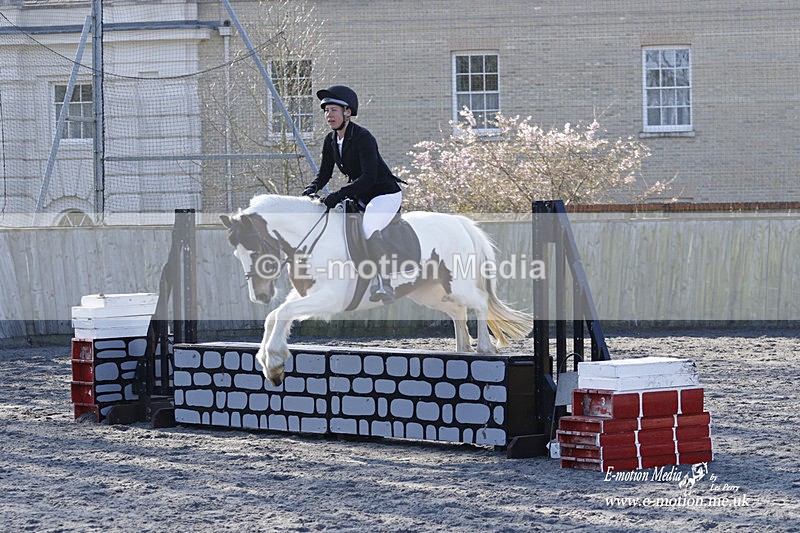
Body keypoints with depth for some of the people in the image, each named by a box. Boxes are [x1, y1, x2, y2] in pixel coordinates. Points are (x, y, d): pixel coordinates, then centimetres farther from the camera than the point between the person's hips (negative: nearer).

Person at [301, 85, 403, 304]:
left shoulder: (363, 137, -22)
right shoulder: (330, 140, 2)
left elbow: (368, 177, -30)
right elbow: (324, 173, 10)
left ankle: (384, 283, -26)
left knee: (369, 228, -32)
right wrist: (312, 189, -11)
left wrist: (339, 195, -36)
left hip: (386, 195, -9)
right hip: (360, 197, 9)